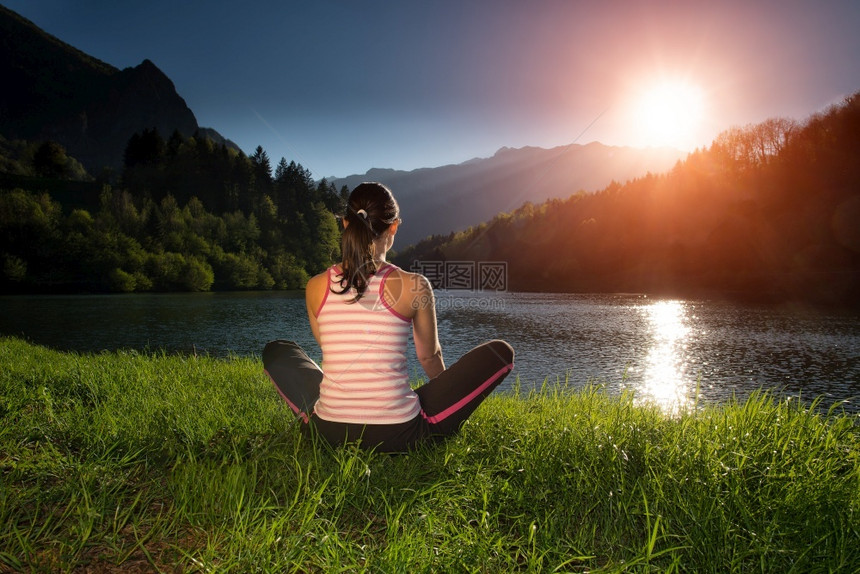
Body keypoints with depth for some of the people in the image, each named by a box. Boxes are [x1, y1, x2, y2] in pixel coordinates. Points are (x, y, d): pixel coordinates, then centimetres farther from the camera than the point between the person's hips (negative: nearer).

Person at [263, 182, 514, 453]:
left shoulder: (316, 287, -1)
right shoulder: (414, 286, -10)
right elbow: (429, 356, 5)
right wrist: (446, 395, 28)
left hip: (329, 430, 4)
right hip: (398, 434, -3)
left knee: (276, 350, 30)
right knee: (500, 351, 10)